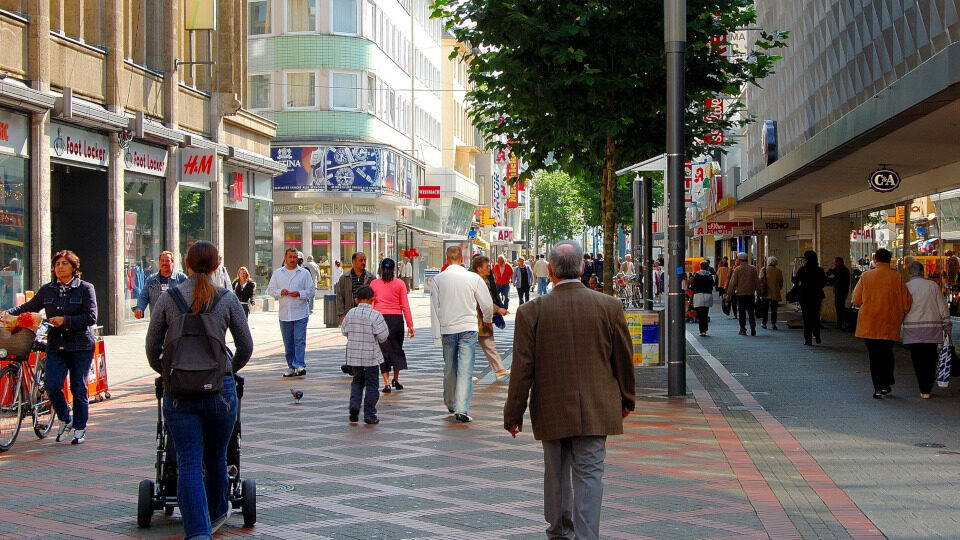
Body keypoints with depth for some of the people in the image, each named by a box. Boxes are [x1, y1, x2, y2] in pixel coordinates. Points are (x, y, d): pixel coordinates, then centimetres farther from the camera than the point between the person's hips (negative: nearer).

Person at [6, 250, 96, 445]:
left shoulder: (85, 288, -1)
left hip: (80, 346, -3)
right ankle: (65, 420, 14)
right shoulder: (47, 290, 10)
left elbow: (91, 317, -8)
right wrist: (7, 313, 3)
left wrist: (65, 320, -17)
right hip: (56, 346, 3)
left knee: (78, 388, 2)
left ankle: (79, 428, 16)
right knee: (51, 385, -10)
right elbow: (28, 307, 18)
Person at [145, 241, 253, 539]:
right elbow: (246, 347, 5)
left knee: (189, 464, -1)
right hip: (220, 389, 1)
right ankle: (217, 513, 40)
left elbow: (152, 347, 6)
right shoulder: (227, 299, 1)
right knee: (215, 457, 19)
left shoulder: (168, 298, 2)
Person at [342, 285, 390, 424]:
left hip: (354, 355, 3)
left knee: (357, 381, 20)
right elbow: (383, 336, -13)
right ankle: (370, 415, 7)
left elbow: (344, 331, 9)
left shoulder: (351, 313, -1)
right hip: (371, 356, -3)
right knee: (371, 385, 6)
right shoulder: (375, 315, -12)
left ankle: (354, 404, -2)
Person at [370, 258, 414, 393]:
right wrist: (410, 325, 1)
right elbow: (405, 306, -1)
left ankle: (386, 383, -3)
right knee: (397, 348, 16)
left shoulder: (374, 283, 3)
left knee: (383, 349, 3)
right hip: (396, 318, 0)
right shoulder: (400, 284, 0)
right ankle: (396, 379, 15)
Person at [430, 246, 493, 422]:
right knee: (465, 370, -5)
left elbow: (434, 308, 0)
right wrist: (487, 320, 24)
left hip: (447, 329, 2)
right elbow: (487, 304, 3)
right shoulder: (474, 278, -4)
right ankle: (461, 409, -14)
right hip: (468, 328, -2)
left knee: (449, 369, 17)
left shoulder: (438, 279, -1)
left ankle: (450, 404, 33)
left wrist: (436, 334, 5)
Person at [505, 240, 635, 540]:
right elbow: (624, 359, 4)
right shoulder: (609, 306, -5)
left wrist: (513, 414, 3)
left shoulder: (532, 311, -9)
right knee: (589, 473, 3)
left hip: (551, 411, 1)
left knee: (556, 471, 17)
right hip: (595, 411, 0)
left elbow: (522, 369, -7)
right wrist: (626, 400, 20)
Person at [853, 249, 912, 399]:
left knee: (874, 355, 6)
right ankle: (886, 384, 12)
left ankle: (878, 388, 3)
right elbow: (907, 302, -2)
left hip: (868, 324, 0)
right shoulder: (897, 278, -5)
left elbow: (856, 300, 3)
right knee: (887, 353, 18)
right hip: (890, 324, 0)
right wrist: (900, 315, 16)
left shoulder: (866, 276, -4)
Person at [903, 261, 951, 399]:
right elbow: (943, 307, 5)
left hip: (913, 329, -1)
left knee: (918, 360, 3)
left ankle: (924, 390, 0)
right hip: (933, 328, 1)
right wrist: (947, 326, 11)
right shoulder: (933, 285, 3)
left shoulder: (906, 287, -1)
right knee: (930, 359, 9)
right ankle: (928, 389, 7)